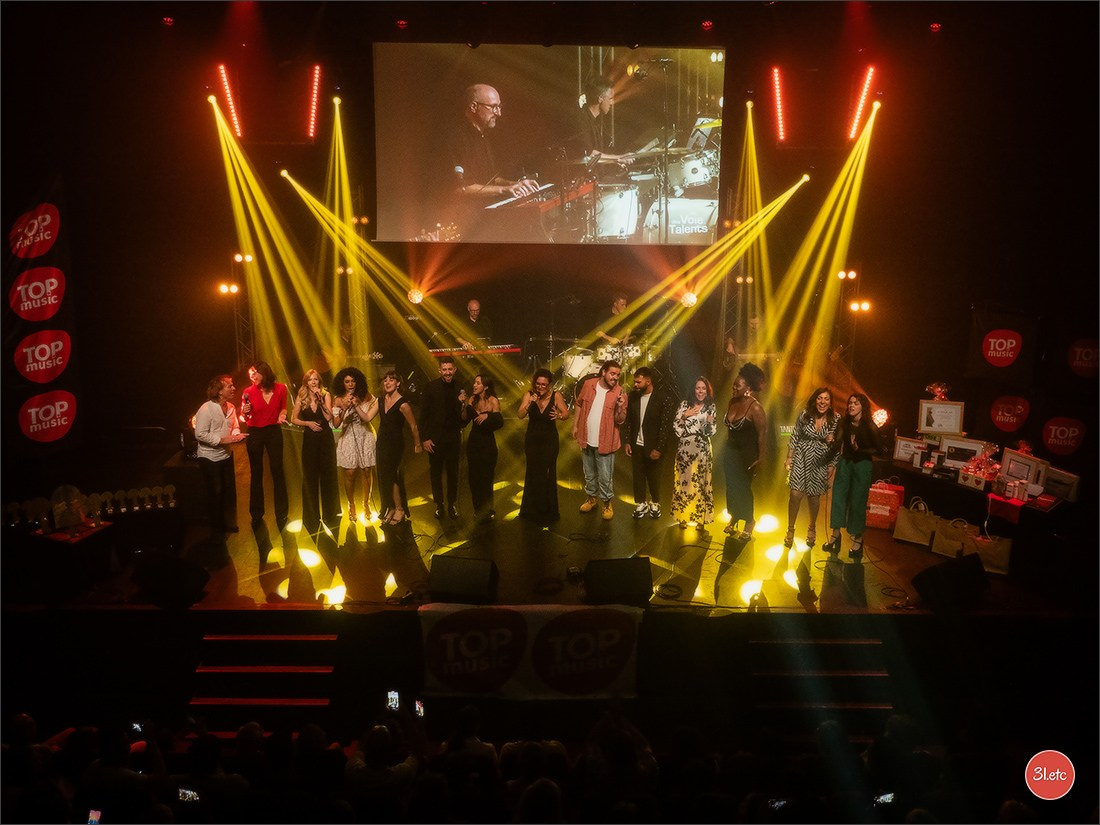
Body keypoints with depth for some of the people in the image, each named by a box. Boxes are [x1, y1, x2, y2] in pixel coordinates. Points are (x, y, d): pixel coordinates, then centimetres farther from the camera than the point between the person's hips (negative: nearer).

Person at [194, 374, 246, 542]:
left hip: (226, 455, 7)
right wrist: (222, 440, -25)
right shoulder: (206, 409, -22)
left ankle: (229, 523, 35)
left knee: (229, 490, 15)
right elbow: (200, 434, -24)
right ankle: (216, 530, 21)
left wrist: (236, 435, -9)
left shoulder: (231, 408, 0)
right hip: (210, 458, -7)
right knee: (215, 493, 4)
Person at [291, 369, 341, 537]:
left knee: (328, 475, 7)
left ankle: (330, 513, 21)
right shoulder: (301, 398, 1)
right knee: (310, 476, 4)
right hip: (310, 440, 1)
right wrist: (308, 423, -9)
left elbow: (329, 417, -13)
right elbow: (293, 419, 6)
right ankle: (312, 515, 17)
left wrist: (320, 399, -19)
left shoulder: (326, 395, -2)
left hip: (326, 438, -1)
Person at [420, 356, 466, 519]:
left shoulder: (459, 387, -4)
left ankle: (452, 504, 27)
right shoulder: (431, 387, -8)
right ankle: (439, 505, 25)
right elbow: (424, 414, -6)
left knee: (453, 473, 13)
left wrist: (462, 402, -21)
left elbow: (463, 416, -1)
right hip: (435, 437, -1)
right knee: (436, 472, 11)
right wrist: (425, 438, -9)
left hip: (453, 437, 1)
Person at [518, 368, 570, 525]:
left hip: (549, 441, -1)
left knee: (548, 475, 2)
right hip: (532, 440, 1)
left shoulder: (556, 396, -11)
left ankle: (547, 512, 16)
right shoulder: (528, 395, -10)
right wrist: (529, 403, -34)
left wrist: (559, 415, -28)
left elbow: (566, 413, -6)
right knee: (533, 474, 11)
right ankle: (532, 510, 28)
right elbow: (520, 415, -17)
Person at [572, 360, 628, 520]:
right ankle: (591, 497, 39)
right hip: (587, 440, 3)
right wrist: (575, 425, 9)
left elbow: (620, 420, -10)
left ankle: (607, 503, 23)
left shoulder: (619, 393, -12)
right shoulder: (589, 385, -5)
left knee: (605, 477, 4)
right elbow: (579, 405, 10)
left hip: (605, 442, -3)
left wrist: (620, 408, -29)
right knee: (589, 474, 20)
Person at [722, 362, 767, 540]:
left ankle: (749, 521, 26)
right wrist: (728, 443, 12)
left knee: (743, 487, 4)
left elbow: (762, 432, -19)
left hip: (747, 453, -6)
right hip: (731, 450, 6)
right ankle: (734, 516, 33)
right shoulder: (732, 402, -2)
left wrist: (760, 457, -16)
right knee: (731, 484, 13)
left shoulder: (755, 407, -24)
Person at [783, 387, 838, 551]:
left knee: (814, 497, 9)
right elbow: (794, 437, 2)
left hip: (821, 462, 0)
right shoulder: (804, 414, -7)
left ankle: (812, 529, 34)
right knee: (796, 494, -6)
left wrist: (832, 465, -3)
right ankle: (790, 530, 11)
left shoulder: (835, 419, -7)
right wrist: (789, 457, 2)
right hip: (801, 459, 0)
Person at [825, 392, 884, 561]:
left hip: (862, 464, -4)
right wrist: (833, 442, -23)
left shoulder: (869, 427, -12)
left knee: (857, 501, 1)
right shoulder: (843, 423, -3)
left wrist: (860, 450, -18)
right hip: (845, 462, 4)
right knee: (838, 496, 3)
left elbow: (878, 450, -7)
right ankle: (835, 534, 17)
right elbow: (837, 446, -2)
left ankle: (858, 539, 14)